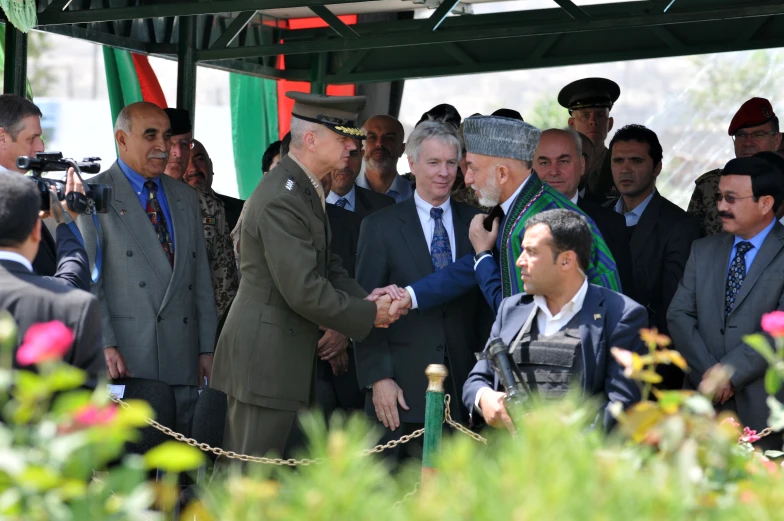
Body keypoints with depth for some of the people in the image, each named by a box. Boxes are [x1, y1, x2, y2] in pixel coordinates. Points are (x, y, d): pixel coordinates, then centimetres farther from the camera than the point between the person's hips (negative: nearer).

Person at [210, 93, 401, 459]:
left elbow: (326, 266, 17)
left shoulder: (307, 191, 13)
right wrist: (368, 315, -12)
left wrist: (365, 298, -3)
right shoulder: (280, 199, -20)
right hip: (265, 360, -10)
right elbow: (304, 291, -23)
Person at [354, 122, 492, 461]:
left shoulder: (475, 224, 10)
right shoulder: (381, 226, 3)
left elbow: (486, 303, 10)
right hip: (402, 386, -2)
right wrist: (378, 378, -9)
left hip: (463, 384, 2)